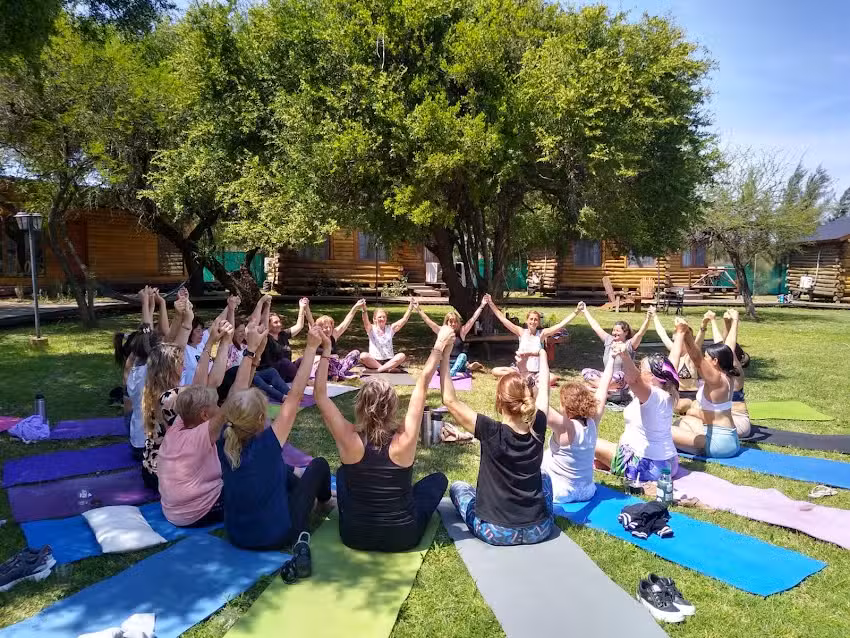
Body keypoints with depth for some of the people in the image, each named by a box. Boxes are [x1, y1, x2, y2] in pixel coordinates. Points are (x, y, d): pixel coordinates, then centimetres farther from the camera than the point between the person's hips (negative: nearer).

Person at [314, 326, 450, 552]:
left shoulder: (349, 439, -19)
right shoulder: (404, 440, -20)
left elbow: (320, 395, -11)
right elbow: (422, 385, -13)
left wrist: (325, 351, -10)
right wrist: (439, 347, -5)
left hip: (354, 536, 1)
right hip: (403, 537, -1)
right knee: (438, 478, 21)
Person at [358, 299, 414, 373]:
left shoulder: (390, 329, 9)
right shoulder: (371, 329, 3)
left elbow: (404, 319, 0)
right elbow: (366, 322, -19)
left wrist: (410, 308, -15)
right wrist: (364, 310, -39)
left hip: (389, 361, 2)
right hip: (374, 361, -2)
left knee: (402, 356, -26)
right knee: (363, 355, -31)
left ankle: (378, 370, -26)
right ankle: (387, 369, -26)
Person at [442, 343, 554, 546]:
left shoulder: (491, 432, -22)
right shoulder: (537, 429, -11)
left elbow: (450, 400, -18)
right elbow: (543, 389, 7)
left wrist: (444, 356, -15)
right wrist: (542, 355, 22)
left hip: (496, 532, -3)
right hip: (539, 530, 3)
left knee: (457, 487, 24)